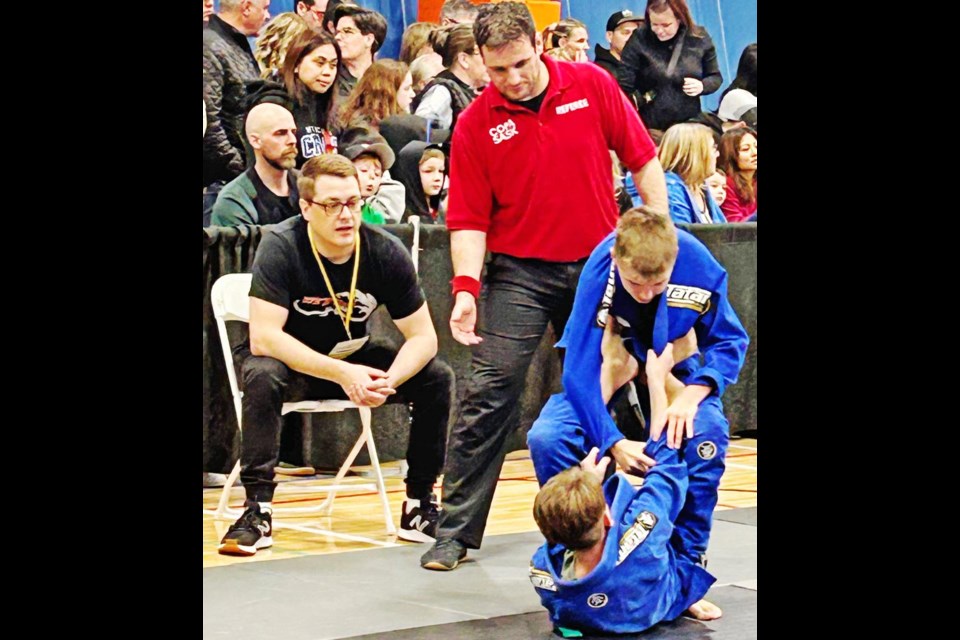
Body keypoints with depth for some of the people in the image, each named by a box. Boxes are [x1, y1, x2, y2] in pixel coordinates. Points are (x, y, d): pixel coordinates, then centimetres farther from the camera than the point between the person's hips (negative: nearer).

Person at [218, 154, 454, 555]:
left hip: (353, 358, 3)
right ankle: (258, 509, -26)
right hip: (290, 360, -3)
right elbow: (263, 337, -31)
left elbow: (423, 336, -11)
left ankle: (419, 507, -5)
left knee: (436, 377, -16)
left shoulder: (386, 252, -16)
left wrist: (388, 381, -33)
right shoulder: (281, 247, -24)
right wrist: (342, 374, -40)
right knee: (262, 376, -36)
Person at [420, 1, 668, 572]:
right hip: (520, 270, -2)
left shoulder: (593, 86, -3)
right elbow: (469, 218, -5)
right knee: (490, 391, -10)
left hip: (599, 262, 2)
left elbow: (643, 159, 3)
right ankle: (457, 530, -5)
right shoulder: (476, 125, -6)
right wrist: (467, 287, -17)